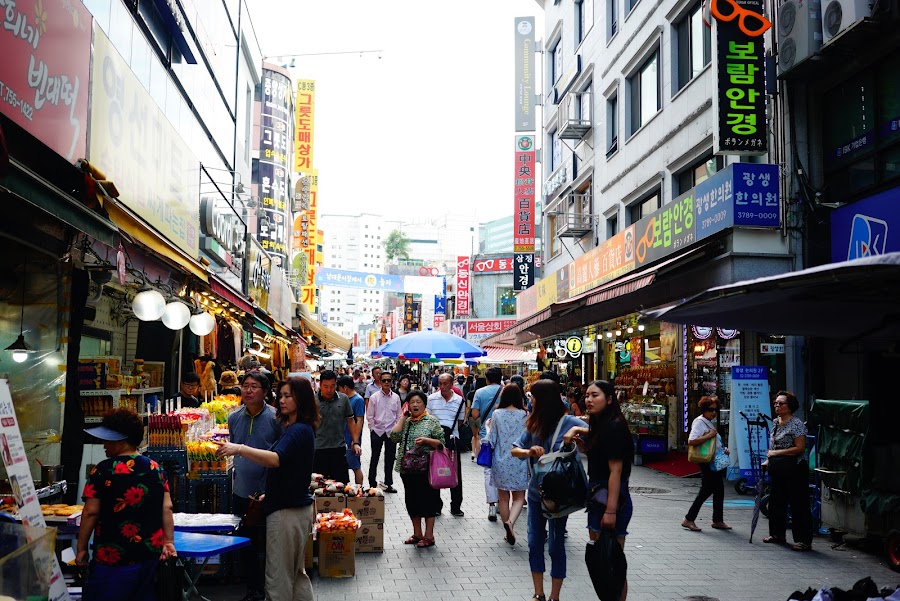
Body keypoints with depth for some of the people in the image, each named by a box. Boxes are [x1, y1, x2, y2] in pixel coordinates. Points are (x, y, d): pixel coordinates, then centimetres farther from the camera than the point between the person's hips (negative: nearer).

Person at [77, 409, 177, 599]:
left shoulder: (103, 470, -11)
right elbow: (167, 508, 3)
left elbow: (91, 512, -10)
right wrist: (169, 542, 8)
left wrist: (82, 548, -1)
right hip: (151, 553, 5)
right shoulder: (156, 468, 3)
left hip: (113, 557, -5)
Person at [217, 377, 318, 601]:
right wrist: (269, 494, 19)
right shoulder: (297, 428, 14)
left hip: (287, 511, -10)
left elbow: (276, 459, -34)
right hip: (297, 506, 10)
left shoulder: (298, 431, -18)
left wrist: (239, 449, -39)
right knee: (296, 572, 19)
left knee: (278, 576, -1)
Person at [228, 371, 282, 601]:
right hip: (241, 492, 5)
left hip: (267, 493, -5)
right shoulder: (234, 417, 4)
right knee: (245, 545, 15)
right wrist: (237, 473, 16)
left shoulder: (275, 418, -12)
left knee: (267, 546, 4)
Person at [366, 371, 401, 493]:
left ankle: (388, 484, 18)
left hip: (391, 432, 2)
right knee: (374, 458, 6)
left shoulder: (396, 397, 2)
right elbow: (370, 416, 0)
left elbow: (398, 415, 8)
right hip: (377, 431, -2)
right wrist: (373, 429, -3)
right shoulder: (374, 397, -4)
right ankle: (372, 484, 14)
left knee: (390, 459, 8)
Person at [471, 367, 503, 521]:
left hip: (486, 435, -1)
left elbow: (475, 414, -7)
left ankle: (491, 506, -6)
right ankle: (501, 501, 23)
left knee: (489, 470, 1)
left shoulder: (480, 392, -2)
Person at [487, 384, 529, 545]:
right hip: (519, 462, -1)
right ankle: (510, 522, -19)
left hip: (501, 462, 1)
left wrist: (487, 428, 13)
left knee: (504, 498, 13)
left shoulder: (497, 414, -6)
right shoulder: (524, 415, -6)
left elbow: (491, 441, -4)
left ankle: (508, 532, 20)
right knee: (519, 497, 8)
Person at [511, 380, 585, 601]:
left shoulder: (569, 422, -13)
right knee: (534, 543, 10)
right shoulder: (534, 424, 5)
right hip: (536, 491, 6)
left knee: (556, 545, 5)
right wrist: (528, 452, -17)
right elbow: (514, 450, 4)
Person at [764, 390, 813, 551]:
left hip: (794, 470, -9)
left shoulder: (796, 424, -13)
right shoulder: (775, 422, 13)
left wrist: (777, 452, -18)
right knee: (776, 502, 16)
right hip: (777, 470, 9)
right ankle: (777, 534, 30)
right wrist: (769, 459, 12)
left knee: (798, 505, -4)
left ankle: (804, 540, 1)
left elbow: (800, 448, -19)